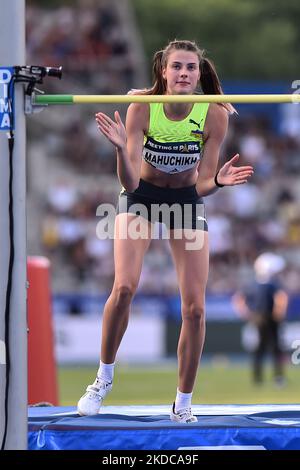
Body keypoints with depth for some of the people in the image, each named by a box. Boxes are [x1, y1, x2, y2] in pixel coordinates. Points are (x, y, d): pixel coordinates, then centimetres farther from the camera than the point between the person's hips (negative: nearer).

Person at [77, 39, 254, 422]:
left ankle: (183, 405, 11)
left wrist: (218, 181, -39)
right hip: (141, 198, -1)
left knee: (194, 308, -4)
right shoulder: (142, 107, -25)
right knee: (124, 287, -20)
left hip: (186, 201, 1)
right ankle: (104, 379, 2)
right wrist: (121, 149, -47)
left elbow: (202, 186, -18)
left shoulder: (214, 115, -22)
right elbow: (130, 181, -29)